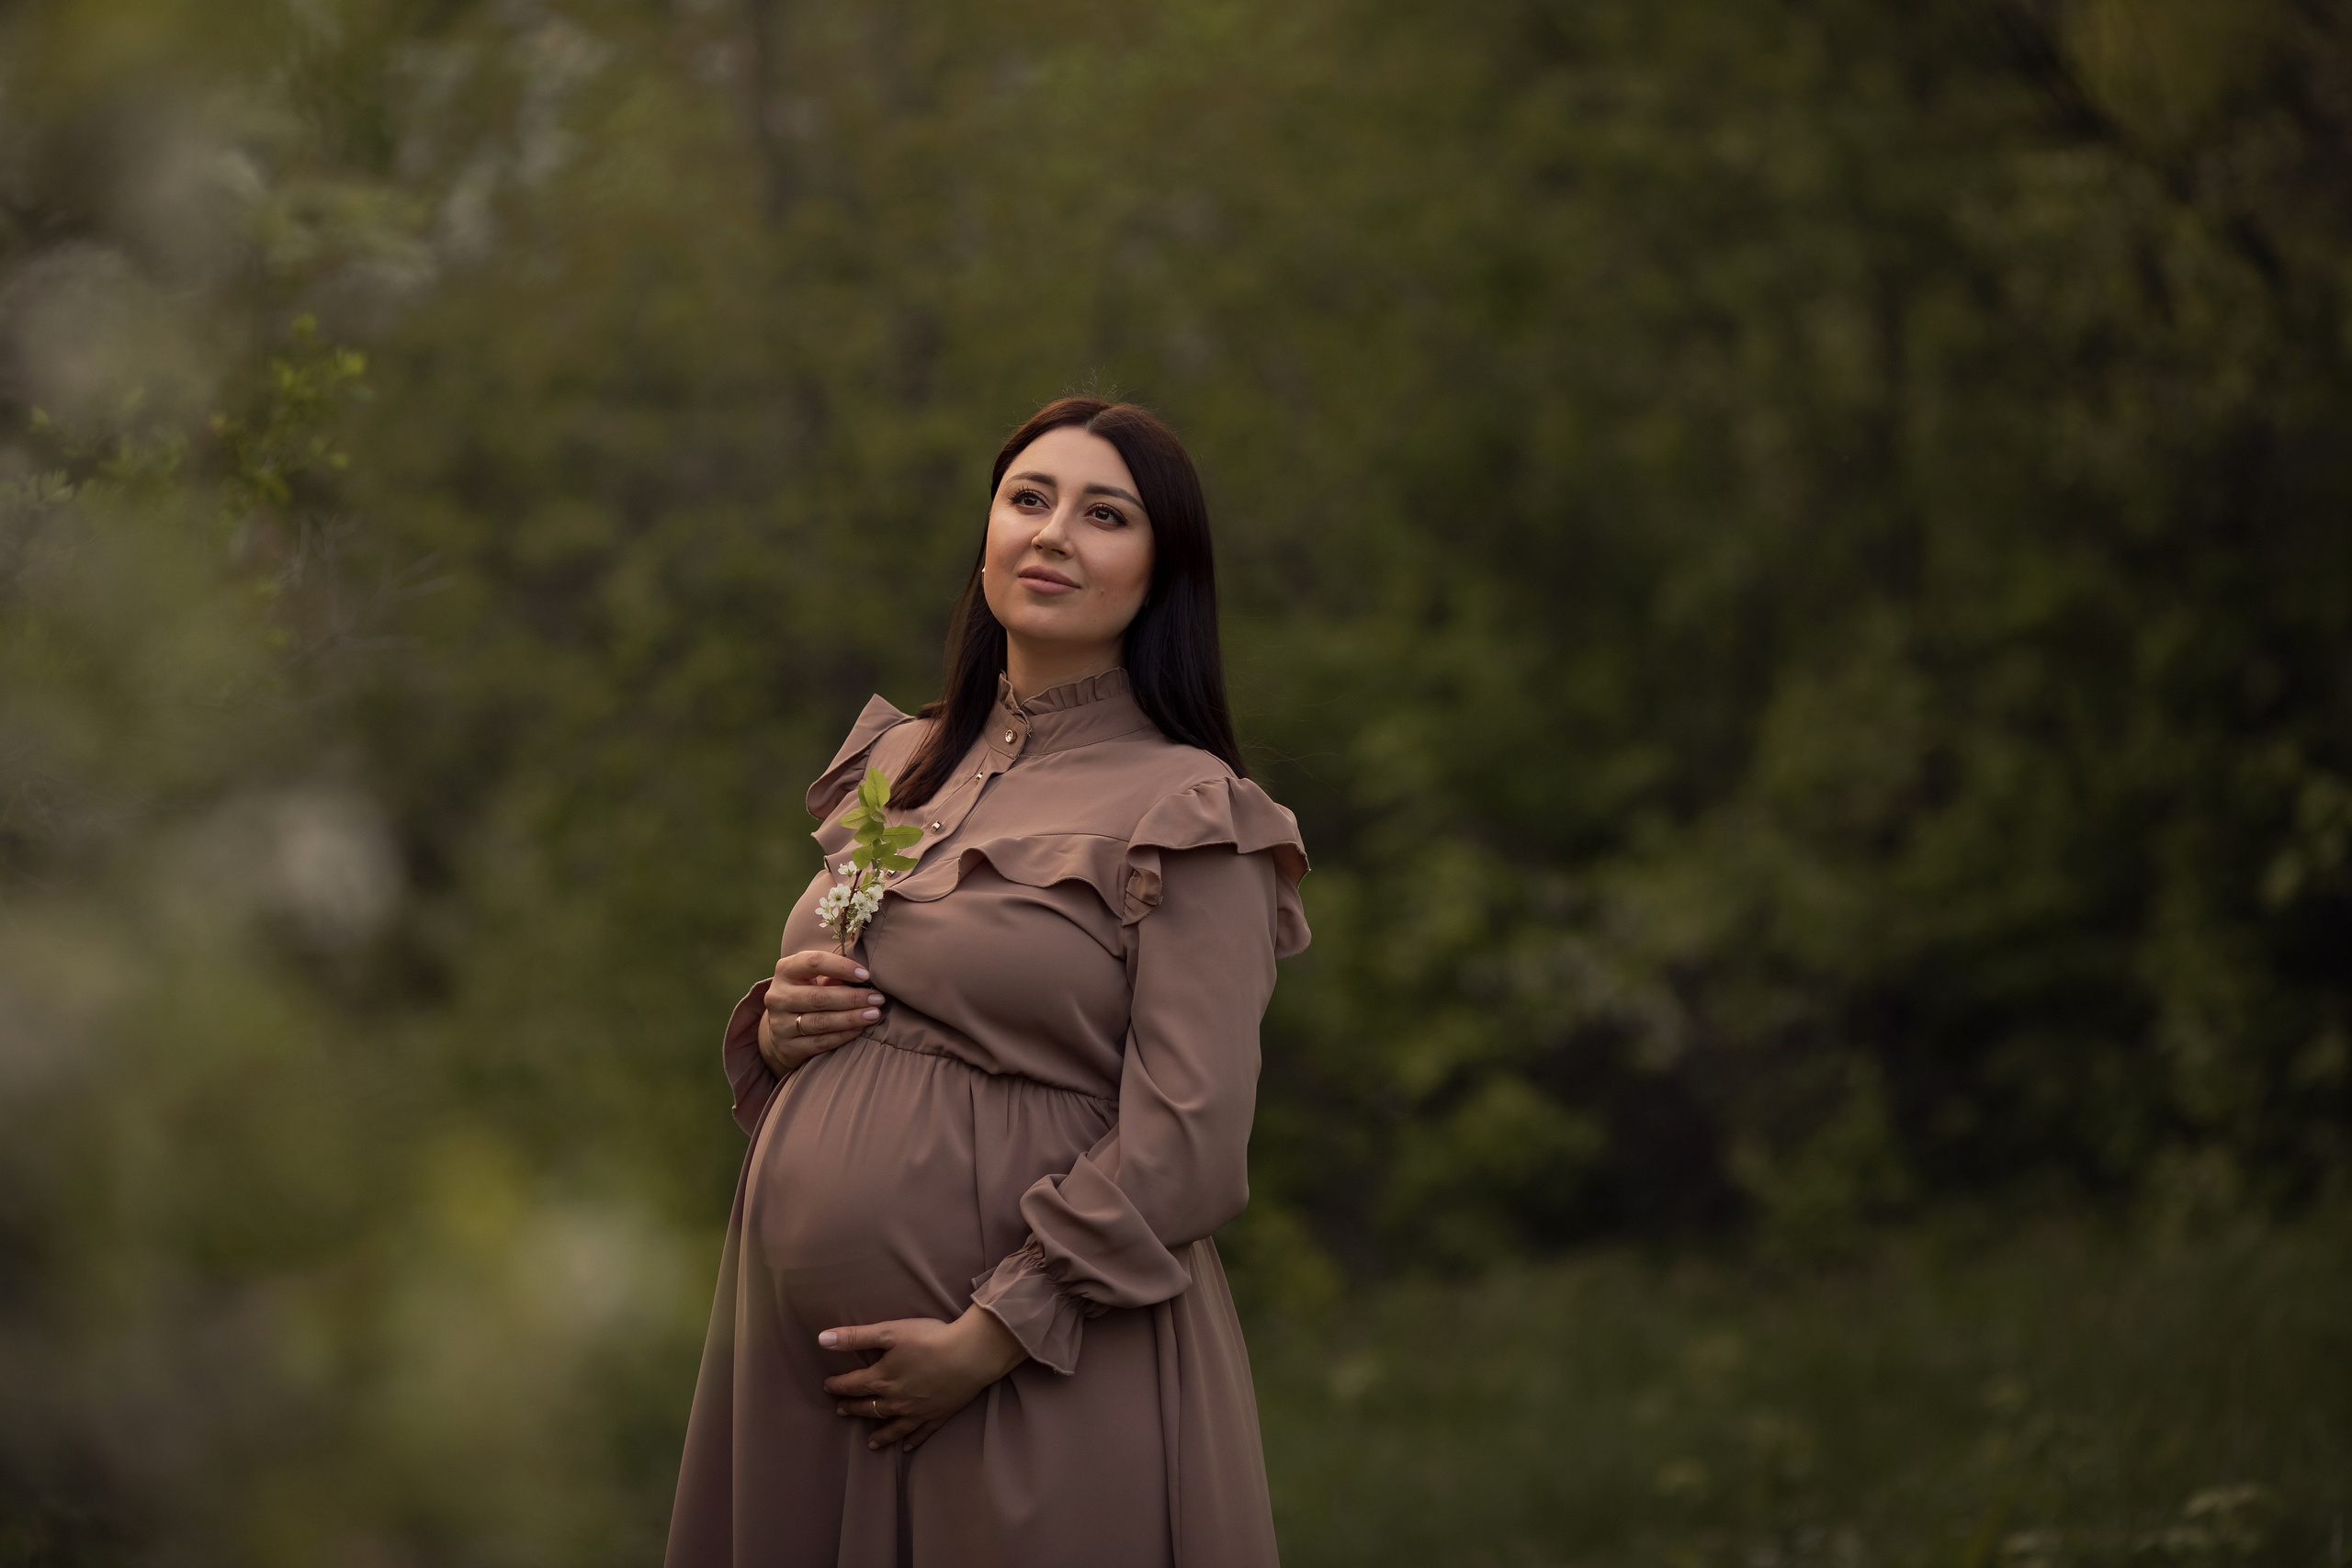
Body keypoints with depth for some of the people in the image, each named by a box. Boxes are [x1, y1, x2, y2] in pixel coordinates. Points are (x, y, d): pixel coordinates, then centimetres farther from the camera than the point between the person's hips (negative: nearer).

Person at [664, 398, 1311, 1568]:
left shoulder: (1185, 815, -7)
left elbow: (1187, 1142, -14)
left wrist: (989, 1338, -18)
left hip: (1039, 1371, -6)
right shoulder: (895, 767, 12)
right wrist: (775, 1026, -1)